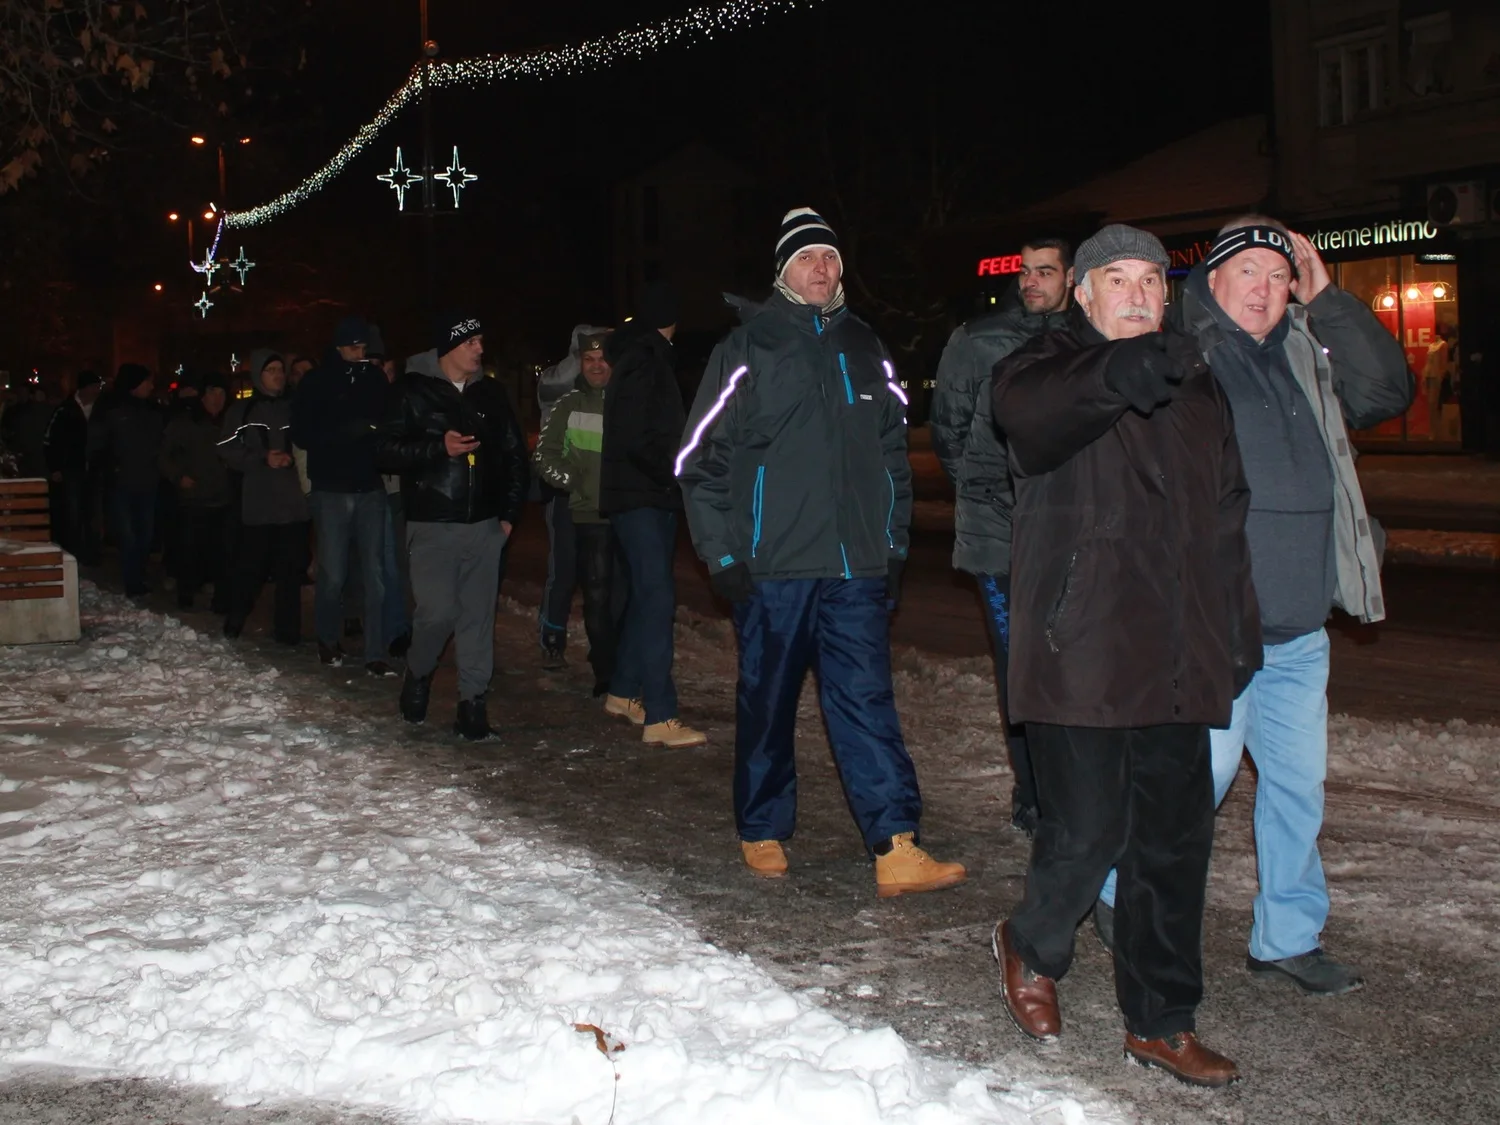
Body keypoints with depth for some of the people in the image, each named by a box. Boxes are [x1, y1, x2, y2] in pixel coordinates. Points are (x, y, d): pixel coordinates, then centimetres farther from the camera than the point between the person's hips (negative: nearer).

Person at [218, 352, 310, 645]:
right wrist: (263, 459, -12)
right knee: (249, 565, 0)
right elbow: (228, 451, 1)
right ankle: (234, 622, 17)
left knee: (291, 568, 1)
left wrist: (293, 458, -9)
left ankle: (288, 629, 9)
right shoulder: (241, 411, 7)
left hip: (294, 501, 1)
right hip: (257, 503, -1)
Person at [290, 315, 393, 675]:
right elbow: (302, 433, -6)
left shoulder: (375, 379, 6)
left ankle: (375, 654, 2)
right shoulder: (317, 382, -1)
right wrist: (347, 431, -19)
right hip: (331, 490, -2)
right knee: (333, 574, 3)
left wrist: (377, 430, -8)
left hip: (370, 489, 2)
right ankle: (328, 641, 25)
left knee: (374, 574, -2)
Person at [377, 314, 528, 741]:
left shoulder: (491, 393, 11)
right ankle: (417, 675, 16)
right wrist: (440, 447, -17)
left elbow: (515, 454, 18)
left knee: (478, 615, 1)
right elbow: (387, 449, -4)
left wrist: (510, 511, 11)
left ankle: (473, 702, 8)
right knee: (439, 610, -12)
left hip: (484, 526, 4)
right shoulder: (415, 392, 1)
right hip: (433, 526, -4)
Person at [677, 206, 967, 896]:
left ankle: (897, 850, -8)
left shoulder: (864, 350, 15)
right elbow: (701, 457, -1)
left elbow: (893, 454, 20)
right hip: (772, 567, -3)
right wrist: (721, 554, -6)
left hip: (857, 568, 3)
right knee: (767, 704, 7)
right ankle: (762, 833, 23)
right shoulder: (746, 348, 1)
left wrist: (895, 544, 13)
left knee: (867, 702, -3)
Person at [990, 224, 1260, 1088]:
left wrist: (1240, 630, 18)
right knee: (1088, 831, -4)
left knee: (1177, 838, 8)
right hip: (1080, 652, -6)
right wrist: (1116, 376, -48)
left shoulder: (1196, 385, 17)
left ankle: (1161, 1022, 22)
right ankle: (1033, 950, 27)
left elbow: (1227, 521, 22)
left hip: (1179, 660, 6)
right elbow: (1029, 409, -29)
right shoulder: (1049, 372, -2)